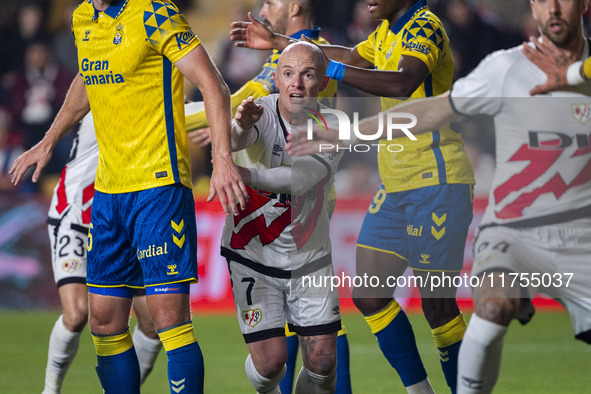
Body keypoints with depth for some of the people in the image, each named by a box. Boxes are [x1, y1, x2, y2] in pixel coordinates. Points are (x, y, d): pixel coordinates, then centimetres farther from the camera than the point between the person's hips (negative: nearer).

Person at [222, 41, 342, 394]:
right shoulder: (260, 112, -14)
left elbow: (300, 178, -29)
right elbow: (233, 139, -38)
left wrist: (246, 173, -48)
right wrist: (240, 126, -63)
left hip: (310, 258, 2)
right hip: (254, 255, -2)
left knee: (323, 361, -5)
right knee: (271, 360, -9)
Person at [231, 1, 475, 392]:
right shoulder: (387, 33, 14)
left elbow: (403, 83, -32)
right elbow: (351, 56, 32)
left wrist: (332, 71, -33)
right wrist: (278, 42, 33)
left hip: (436, 182, -9)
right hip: (397, 185, 9)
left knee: (437, 304, -8)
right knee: (368, 294, 4)